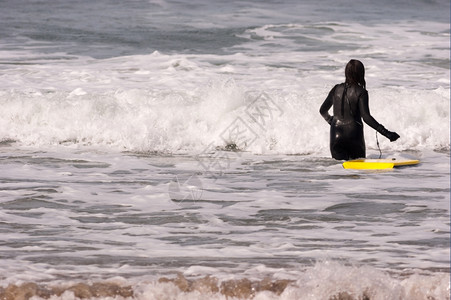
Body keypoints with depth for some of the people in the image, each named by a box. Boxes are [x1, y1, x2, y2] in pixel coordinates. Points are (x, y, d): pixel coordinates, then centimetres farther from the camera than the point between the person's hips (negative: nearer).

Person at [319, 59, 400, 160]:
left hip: (336, 135, 3)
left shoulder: (336, 89, 5)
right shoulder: (361, 92, -9)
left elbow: (323, 110, 15)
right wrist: (386, 133, -18)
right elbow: (366, 117, -17)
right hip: (354, 135, -3)